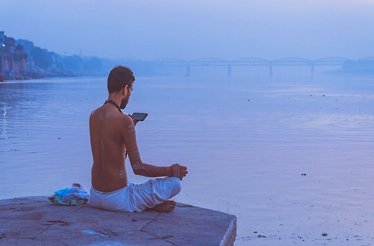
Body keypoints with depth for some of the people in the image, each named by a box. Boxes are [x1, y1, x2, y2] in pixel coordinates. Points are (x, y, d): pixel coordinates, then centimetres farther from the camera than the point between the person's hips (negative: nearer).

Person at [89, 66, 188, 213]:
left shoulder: (94, 116, 6)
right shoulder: (124, 120, -18)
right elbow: (138, 168, -18)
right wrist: (171, 171, -4)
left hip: (94, 197, 7)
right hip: (116, 199, -7)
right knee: (174, 183, -2)